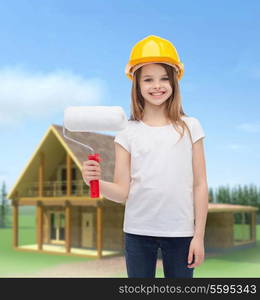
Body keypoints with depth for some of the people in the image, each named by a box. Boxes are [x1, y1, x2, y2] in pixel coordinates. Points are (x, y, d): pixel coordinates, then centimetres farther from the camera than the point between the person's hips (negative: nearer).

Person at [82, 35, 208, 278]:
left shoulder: (190, 127, 0)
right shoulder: (128, 132, 0)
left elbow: (200, 185, 2)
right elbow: (122, 192, -2)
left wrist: (199, 236, -1)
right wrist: (96, 181, -23)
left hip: (180, 232, 0)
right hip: (138, 231, 1)